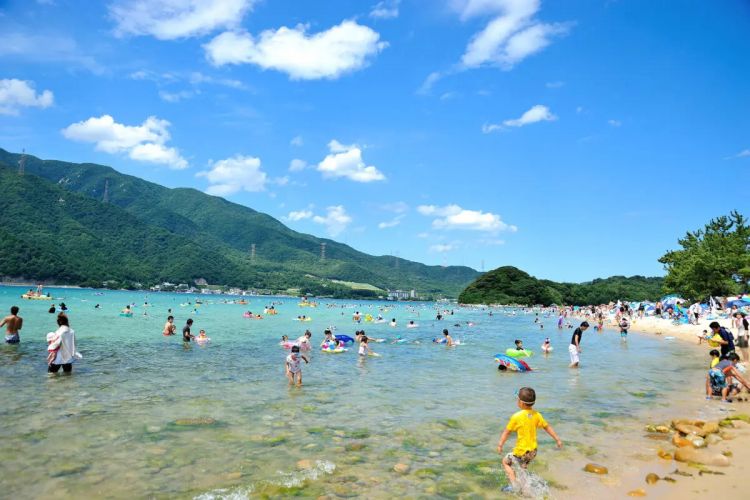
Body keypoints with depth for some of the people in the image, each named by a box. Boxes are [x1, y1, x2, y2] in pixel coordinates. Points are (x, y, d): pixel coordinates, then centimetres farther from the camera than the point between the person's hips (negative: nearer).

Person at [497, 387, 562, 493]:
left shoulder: (516, 416, -19)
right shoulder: (537, 415, -4)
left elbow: (507, 432, -12)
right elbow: (547, 427, 6)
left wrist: (500, 445, -3)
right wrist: (557, 440, 19)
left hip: (521, 451, -6)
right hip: (533, 451, 6)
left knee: (505, 461, 15)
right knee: (523, 468, 27)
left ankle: (513, 485, 6)